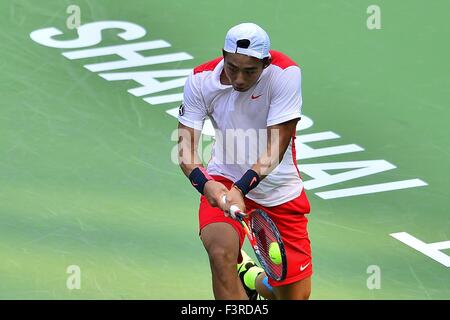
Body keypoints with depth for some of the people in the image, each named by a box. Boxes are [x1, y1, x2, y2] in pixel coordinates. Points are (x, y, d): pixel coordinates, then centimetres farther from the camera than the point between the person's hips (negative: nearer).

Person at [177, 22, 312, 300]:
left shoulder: (285, 73, -20)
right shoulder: (201, 80, -13)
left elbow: (275, 150, -23)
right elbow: (185, 145, -13)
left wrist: (241, 188, -36)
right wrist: (204, 183, -33)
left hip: (279, 188, 0)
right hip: (224, 180, 0)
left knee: (295, 295, 5)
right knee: (221, 253, -31)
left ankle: (253, 280, 37)